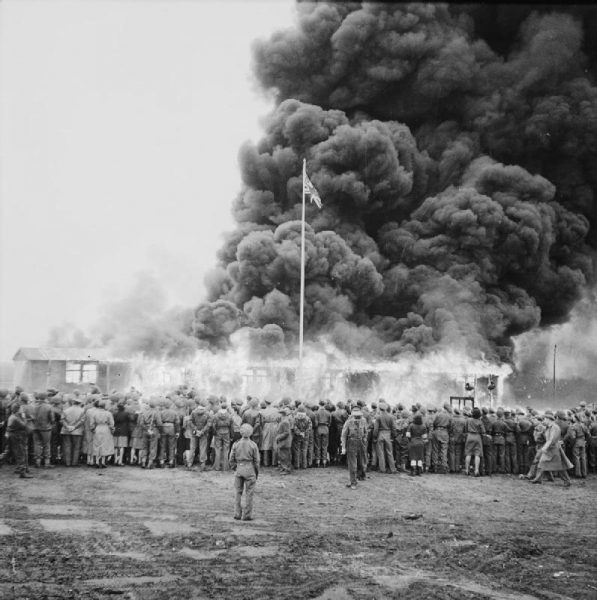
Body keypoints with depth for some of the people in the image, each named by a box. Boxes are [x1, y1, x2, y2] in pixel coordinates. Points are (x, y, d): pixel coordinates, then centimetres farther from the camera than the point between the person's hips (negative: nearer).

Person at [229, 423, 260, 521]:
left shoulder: (236, 444, -1)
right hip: (249, 469, -2)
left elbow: (231, 459, 2)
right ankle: (247, 515, 5)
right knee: (249, 493, 5)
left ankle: (237, 514, 13)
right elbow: (256, 461, -4)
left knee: (238, 492, 11)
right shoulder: (253, 445, -8)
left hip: (239, 469, 2)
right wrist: (257, 473, 8)